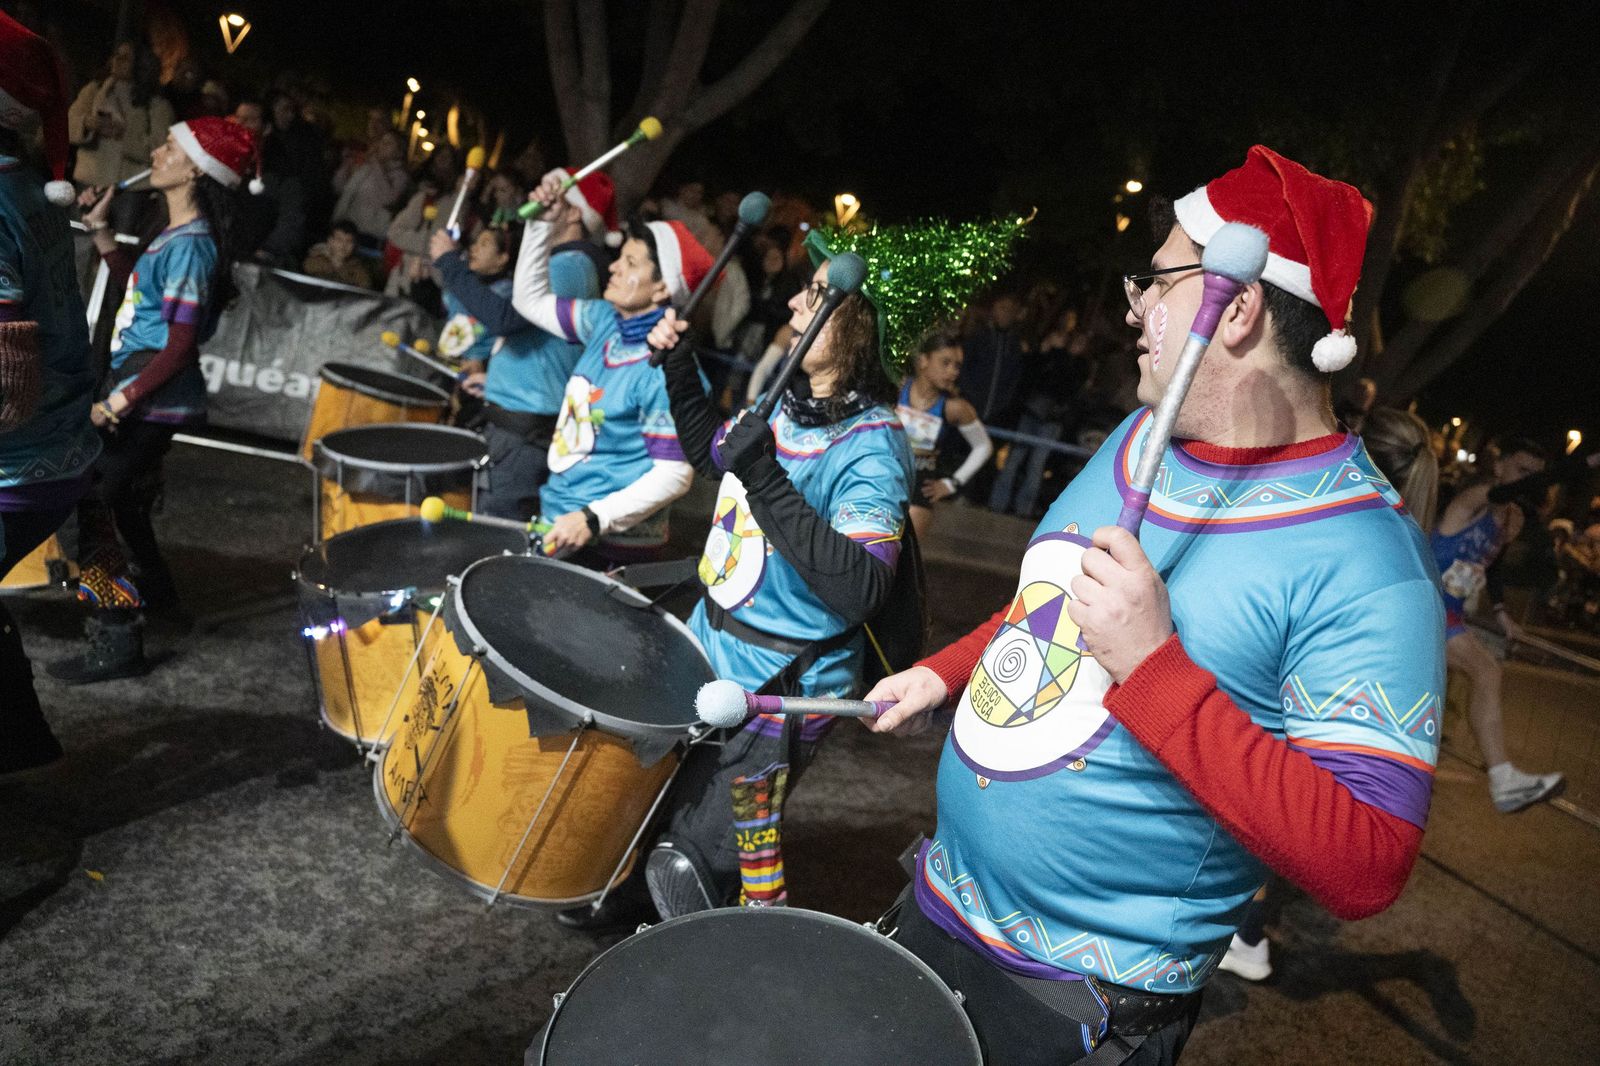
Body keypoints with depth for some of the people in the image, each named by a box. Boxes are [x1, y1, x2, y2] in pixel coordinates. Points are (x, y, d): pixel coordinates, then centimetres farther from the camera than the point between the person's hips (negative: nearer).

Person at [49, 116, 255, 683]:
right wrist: (99, 230, 15)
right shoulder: (175, 233, 9)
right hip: (138, 390, 10)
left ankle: (115, 644, 2)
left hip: (152, 399, -10)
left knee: (92, 508, -6)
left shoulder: (190, 246, -20)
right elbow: (136, 282, 25)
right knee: (122, 497, 26)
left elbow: (181, 349, -23)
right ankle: (155, 588, 46)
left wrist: (119, 402, -23)